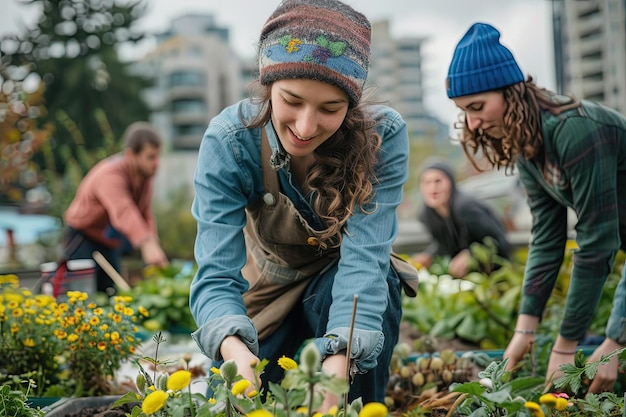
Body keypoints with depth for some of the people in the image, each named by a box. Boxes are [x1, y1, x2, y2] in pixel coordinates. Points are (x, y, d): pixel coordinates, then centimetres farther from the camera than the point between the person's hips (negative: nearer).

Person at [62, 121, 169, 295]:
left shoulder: (144, 174, -6)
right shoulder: (110, 175, -33)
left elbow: (145, 213, 1)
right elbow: (123, 211, -51)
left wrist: (153, 242, -16)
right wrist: (146, 244, -66)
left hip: (109, 242, 8)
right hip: (83, 237, -8)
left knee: (111, 293, 7)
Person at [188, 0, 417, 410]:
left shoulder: (384, 136, -28)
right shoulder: (229, 141, -28)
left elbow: (365, 256, -36)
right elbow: (216, 274, -34)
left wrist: (336, 366, -54)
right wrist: (236, 352, -56)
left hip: (342, 281, 0)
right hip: (268, 287, 1)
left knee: (378, 291, -32)